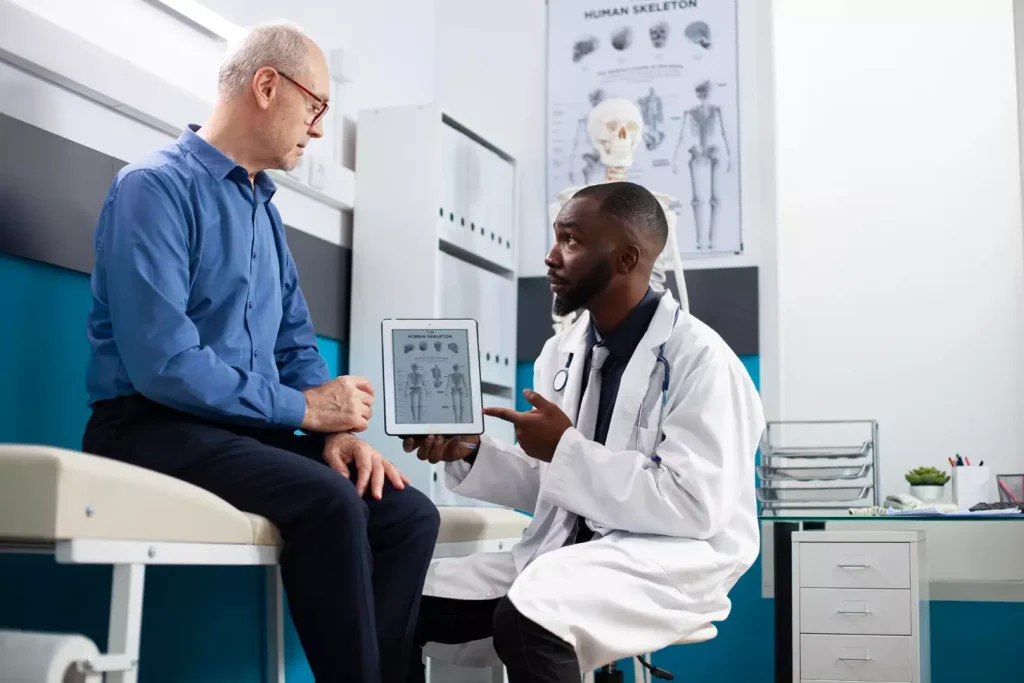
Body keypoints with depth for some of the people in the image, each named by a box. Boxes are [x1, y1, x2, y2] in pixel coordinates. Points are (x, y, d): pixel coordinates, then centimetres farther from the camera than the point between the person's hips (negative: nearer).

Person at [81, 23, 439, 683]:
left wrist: (338, 427, -2)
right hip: (152, 428, -8)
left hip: (253, 431, 8)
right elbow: (161, 361, -22)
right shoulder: (155, 187, -11)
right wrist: (303, 409, -15)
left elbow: (296, 344, 18)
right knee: (327, 500, -31)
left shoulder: (264, 210, 17)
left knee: (410, 513, -11)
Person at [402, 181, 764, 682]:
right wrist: (471, 452, -4)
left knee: (525, 618, -35)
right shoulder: (561, 352, 10)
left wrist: (567, 450, -18)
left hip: (670, 561, -7)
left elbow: (696, 507, -20)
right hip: (564, 554, 7)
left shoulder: (700, 359, -13)